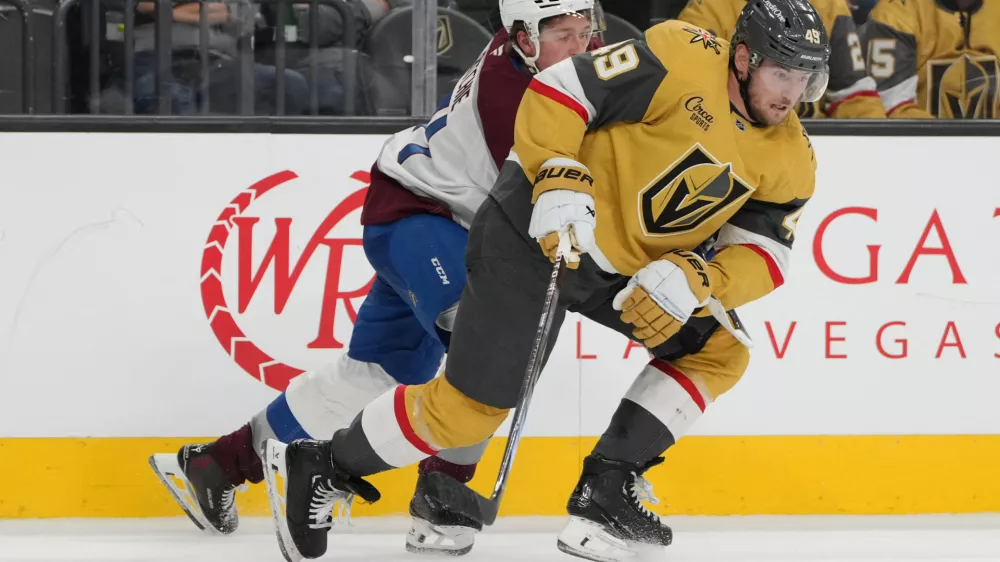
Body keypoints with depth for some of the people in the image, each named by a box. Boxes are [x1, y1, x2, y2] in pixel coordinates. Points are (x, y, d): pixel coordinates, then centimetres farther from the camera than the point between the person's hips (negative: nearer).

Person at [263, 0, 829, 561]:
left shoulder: (788, 159, -1)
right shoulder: (683, 59, -20)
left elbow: (768, 252, -4)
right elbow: (557, 92, -19)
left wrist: (695, 280, -22)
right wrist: (559, 184, -29)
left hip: (629, 263, 7)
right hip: (535, 233, -7)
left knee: (717, 354, -2)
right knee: (469, 408, -8)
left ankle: (604, 495, 1)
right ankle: (318, 469, 9)